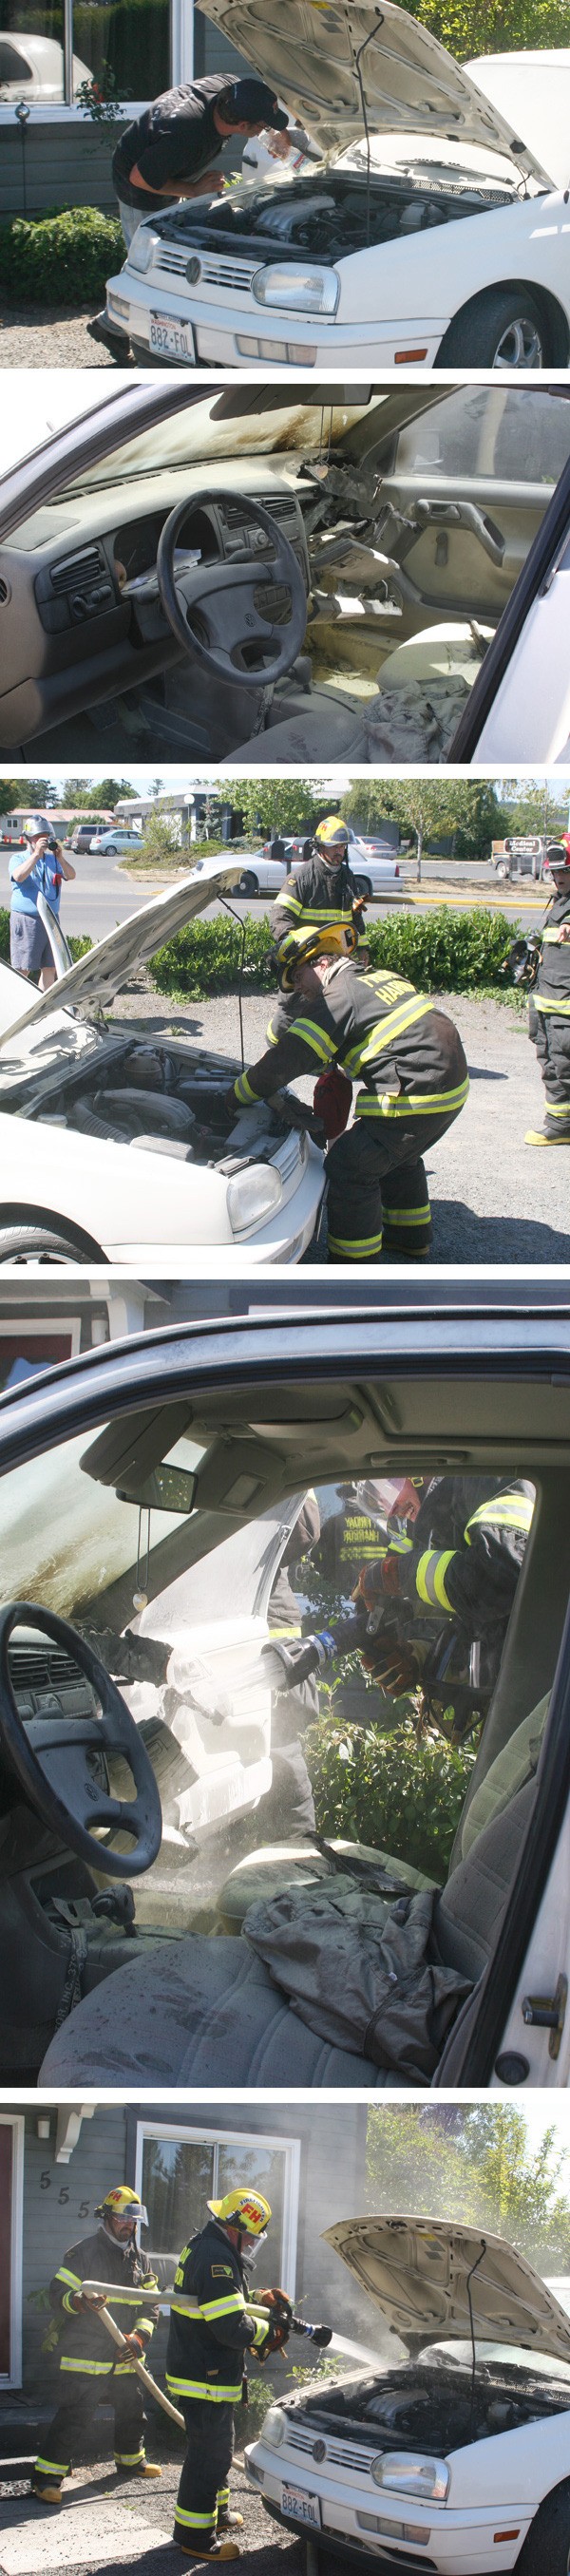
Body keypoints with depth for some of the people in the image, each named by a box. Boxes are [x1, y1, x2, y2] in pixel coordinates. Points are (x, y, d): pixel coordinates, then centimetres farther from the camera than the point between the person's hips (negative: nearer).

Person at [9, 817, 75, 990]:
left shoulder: (53, 859, 12)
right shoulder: (18, 859, 0)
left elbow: (71, 875, 0)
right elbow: (19, 876, -21)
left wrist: (60, 857, -16)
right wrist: (36, 853, -22)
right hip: (26, 920, -5)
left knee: (50, 968, 7)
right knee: (23, 968, -6)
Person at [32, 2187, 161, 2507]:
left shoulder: (141, 2260, 12)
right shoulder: (83, 2253, -8)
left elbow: (150, 2306, 11)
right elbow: (57, 2295, -10)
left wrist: (139, 2336, -6)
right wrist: (79, 2300, -32)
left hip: (124, 2358, 7)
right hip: (85, 2357, -6)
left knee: (132, 2411, 20)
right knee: (74, 2418, -12)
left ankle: (131, 2459, 43)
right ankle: (47, 2476, -7)